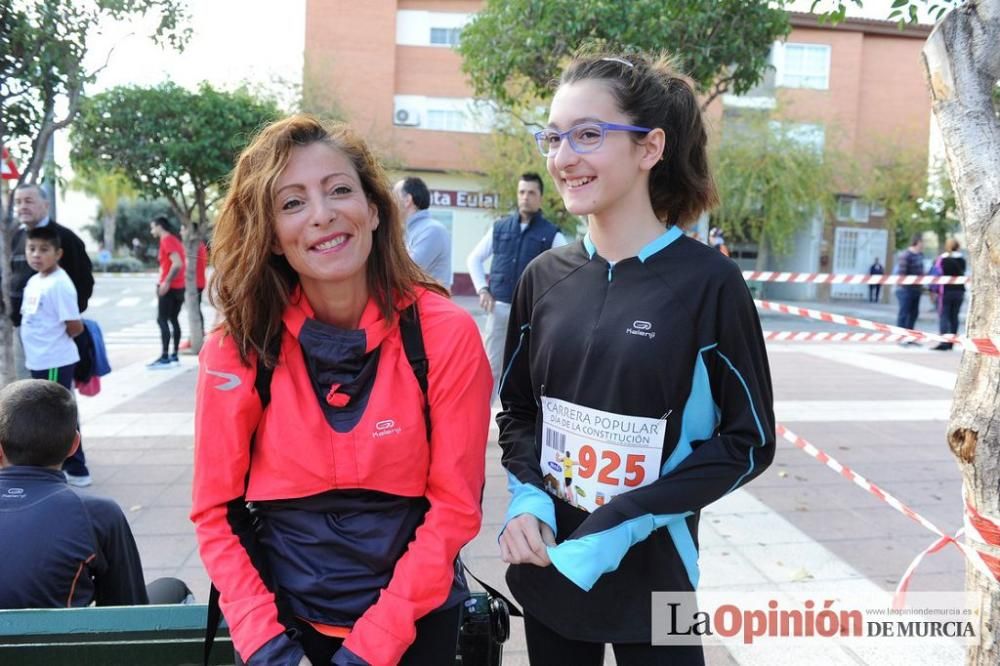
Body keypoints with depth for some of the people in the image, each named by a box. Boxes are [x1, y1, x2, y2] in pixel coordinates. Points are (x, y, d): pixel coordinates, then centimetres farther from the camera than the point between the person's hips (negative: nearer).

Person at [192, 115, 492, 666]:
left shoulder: (446, 334, -15)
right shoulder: (237, 347, -11)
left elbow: (454, 505, -12)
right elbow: (215, 511, -4)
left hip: (414, 618, 0)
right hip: (285, 616, 1)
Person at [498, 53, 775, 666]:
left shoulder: (708, 281, -13)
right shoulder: (545, 277, -1)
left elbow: (748, 440, -8)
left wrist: (623, 523, -16)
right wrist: (527, 499, -10)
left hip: (650, 574, -3)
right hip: (545, 568, 4)